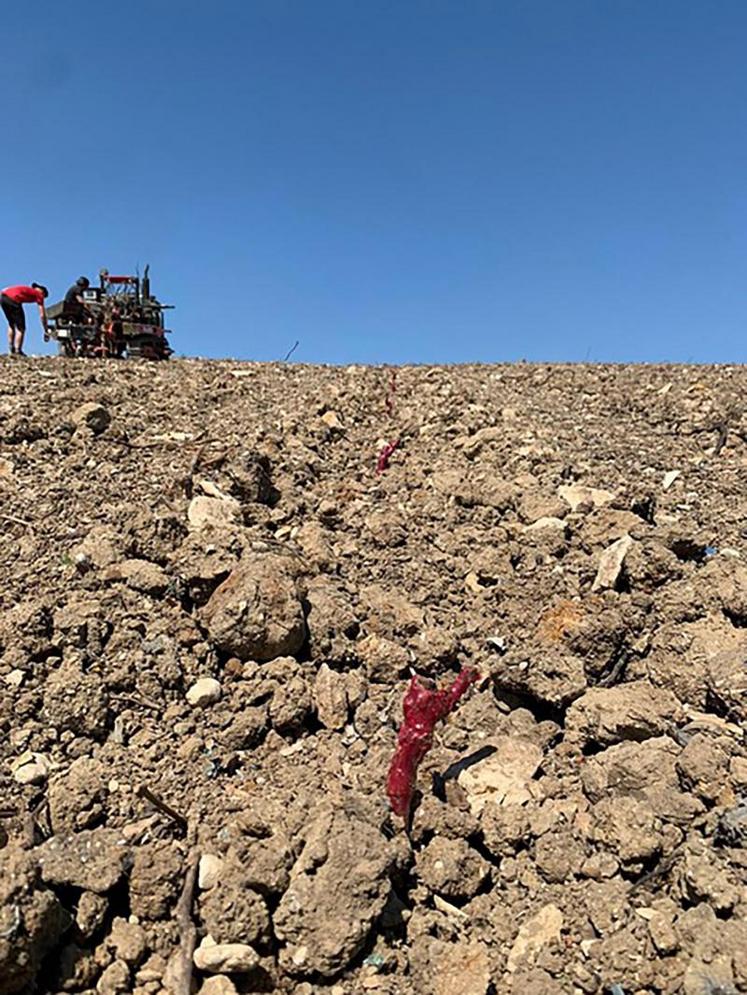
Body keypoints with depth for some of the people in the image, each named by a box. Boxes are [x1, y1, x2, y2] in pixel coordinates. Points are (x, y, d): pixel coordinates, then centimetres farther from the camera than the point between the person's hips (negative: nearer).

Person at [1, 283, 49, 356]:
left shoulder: (28, 290, 34)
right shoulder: (39, 294, 15)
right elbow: (42, 315, 12)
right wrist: (46, 331, 17)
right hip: (12, 299, -8)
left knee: (11, 324, 24)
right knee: (21, 327, 4)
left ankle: (11, 349, 23)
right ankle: (17, 351, -1)